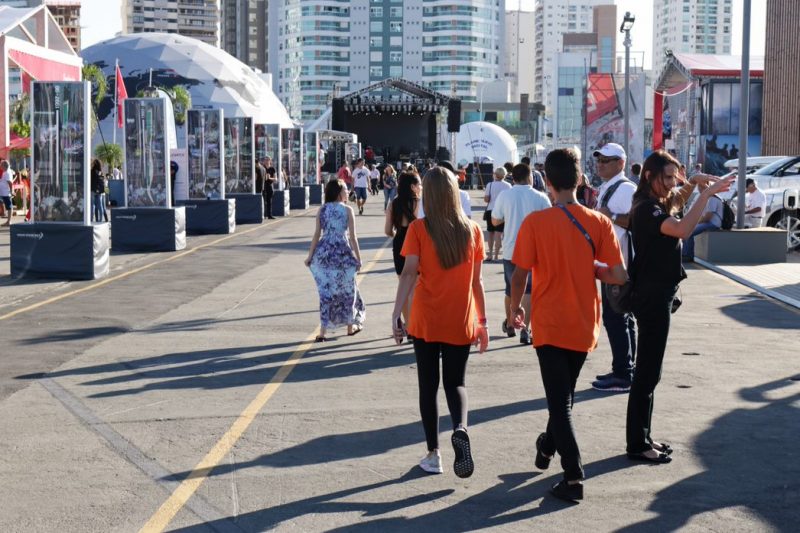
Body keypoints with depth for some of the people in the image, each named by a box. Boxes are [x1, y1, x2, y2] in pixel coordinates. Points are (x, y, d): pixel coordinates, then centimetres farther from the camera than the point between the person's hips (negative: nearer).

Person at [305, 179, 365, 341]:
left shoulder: (322, 209, 4)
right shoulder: (347, 209, -3)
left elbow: (317, 234, 1)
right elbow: (352, 236, -5)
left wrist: (310, 255, 6)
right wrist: (358, 258, 0)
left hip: (324, 253, 2)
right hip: (343, 253, -2)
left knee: (326, 291, 5)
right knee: (347, 289, 15)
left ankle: (323, 331, 0)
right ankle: (351, 326, 27)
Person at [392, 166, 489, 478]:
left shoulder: (418, 229, -7)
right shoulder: (472, 230, 0)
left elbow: (409, 273, -15)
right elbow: (476, 281, 4)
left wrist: (396, 313, -13)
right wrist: (482, 321, 10)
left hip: (426, 321, -2)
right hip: (461, 323, 2)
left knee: (428, 385, 11)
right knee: (455, 382, 12)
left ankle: (433, 454, 13)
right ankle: (460, 428, -18)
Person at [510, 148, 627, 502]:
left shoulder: (535, 223, -14)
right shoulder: (599, 222, -8)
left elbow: (520, 274, -11)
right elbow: (619, 276, -10)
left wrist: (516, 307, 7)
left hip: (549, 324, -3)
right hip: (583, 326, 3)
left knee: (560, 400, 3)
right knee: (564, 393, 24)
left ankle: (574, 477, -4)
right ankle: (549, 445, 44)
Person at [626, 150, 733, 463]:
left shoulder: (657, 205, 12)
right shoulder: (646, 209, -18)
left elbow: (676, 202, 33)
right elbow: (683, 229, -33)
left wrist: (694, 183, 14)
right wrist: (707, 193, -25)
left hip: (657, 295, 10)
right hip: (652, 296, -10)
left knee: (649, 370, 15)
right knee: (647, 371, -5)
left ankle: (642, 437, 23)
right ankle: (637, 444, 2)